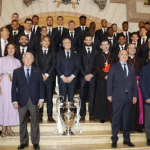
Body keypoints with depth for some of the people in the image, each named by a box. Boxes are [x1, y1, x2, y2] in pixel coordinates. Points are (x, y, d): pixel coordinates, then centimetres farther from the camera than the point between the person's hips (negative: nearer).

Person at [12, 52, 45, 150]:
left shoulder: (37, 71, 5)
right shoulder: (17, 71, 4)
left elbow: (41, 86, 2)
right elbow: (14, 87, 2)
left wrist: (41, 99, -6)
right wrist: (15, 101, -5)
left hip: (34, 101, 0)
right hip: (22, 101, 0)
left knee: (35, 122, 7)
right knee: (22, 122, 8)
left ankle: (35, 142, 18)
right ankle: (24, 142, 21)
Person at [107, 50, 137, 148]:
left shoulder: (131, 68, 15)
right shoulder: (114, 67, 4)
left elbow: (134, 83, 12)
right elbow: (110, 81, 0)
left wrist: (135, 95, 5)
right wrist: (109, 95, -7)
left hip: (128, 97, 4)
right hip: (118, 97, -4)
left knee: (127, 119, 9)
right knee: (116, 119, 1)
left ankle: (127, 139, 19)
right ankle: (114, 140, 8)